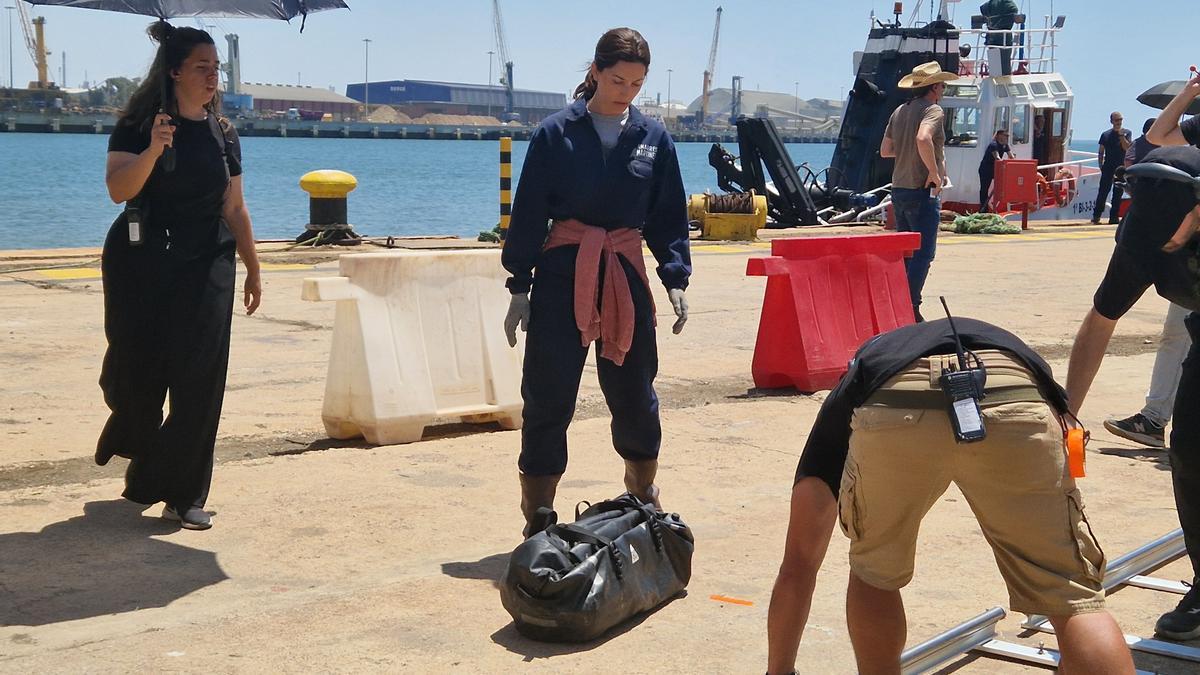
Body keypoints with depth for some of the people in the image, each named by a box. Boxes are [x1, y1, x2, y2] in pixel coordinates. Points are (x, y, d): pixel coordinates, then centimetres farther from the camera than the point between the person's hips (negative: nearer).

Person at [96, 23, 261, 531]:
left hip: (207, 267, 3)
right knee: (137, 371, 1)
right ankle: (129, 438, 38)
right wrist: (153, 150, -33)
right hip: (141, 264, -3)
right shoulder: (138, 126, -4)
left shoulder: (223, 134, 8)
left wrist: (253, 270, 13)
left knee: (199, 382, -5)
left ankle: (183, 496, 3)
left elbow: (234, 209, 13)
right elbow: (118, 189, -19)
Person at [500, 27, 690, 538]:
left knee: (634, 389, 11)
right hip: (561, 276, -2)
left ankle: (644, 494, 32)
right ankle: (538, 512, 9)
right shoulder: (556, 133, -3)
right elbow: (528, 214, -1)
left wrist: (675, 280, 0)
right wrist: (520, 288, -4)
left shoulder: (654, 139, 4)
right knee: (548, 394, -1)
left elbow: (669, 218, 10)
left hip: (626, 276, 2)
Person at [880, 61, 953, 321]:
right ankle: (910, 307, -8)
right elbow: (923, 138, -31)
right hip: (922, 191, -8)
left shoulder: (899, 112, 12)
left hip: (899, 189, 8)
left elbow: (885, 150, 16)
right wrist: (934, 172, -23)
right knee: (924, 252, -4)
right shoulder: (933, 110, -12)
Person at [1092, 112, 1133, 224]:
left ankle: (1114, 217, 7)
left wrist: (1121, 136, -16)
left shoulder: (1127, 133, 6)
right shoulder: (1106, 135, 6)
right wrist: (1101, 166, 1)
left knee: (1118, 193, 3)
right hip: (1108, 167, -1)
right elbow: (1101, 153, 9)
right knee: (1103, 191, -6)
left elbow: (1127, 147, -7)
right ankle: (1096, 216, -2)